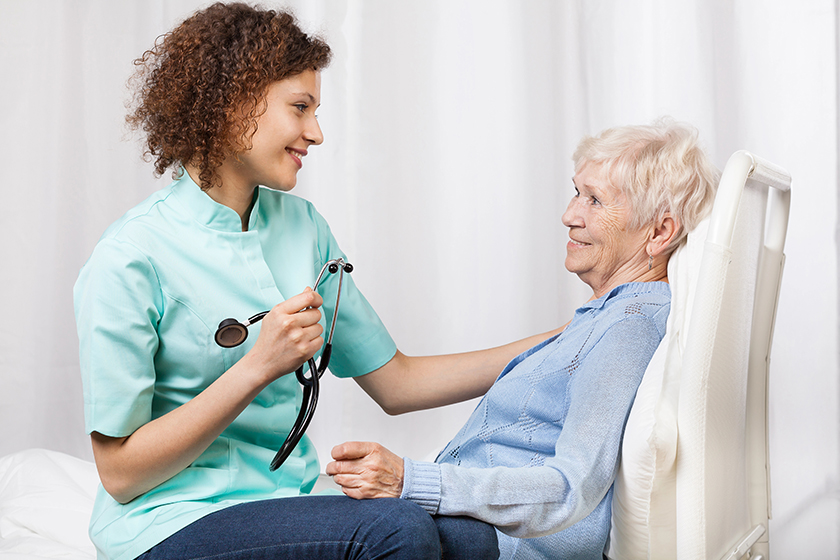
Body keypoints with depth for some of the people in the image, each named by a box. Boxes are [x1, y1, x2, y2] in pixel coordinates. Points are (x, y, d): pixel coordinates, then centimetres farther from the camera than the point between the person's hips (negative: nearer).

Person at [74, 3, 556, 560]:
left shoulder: (302, 225, 8)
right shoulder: (130, 259, -13)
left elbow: (395, 384, 10)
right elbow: (120, 473, -11)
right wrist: (258, 367, -21)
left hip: (290, 502, 6)